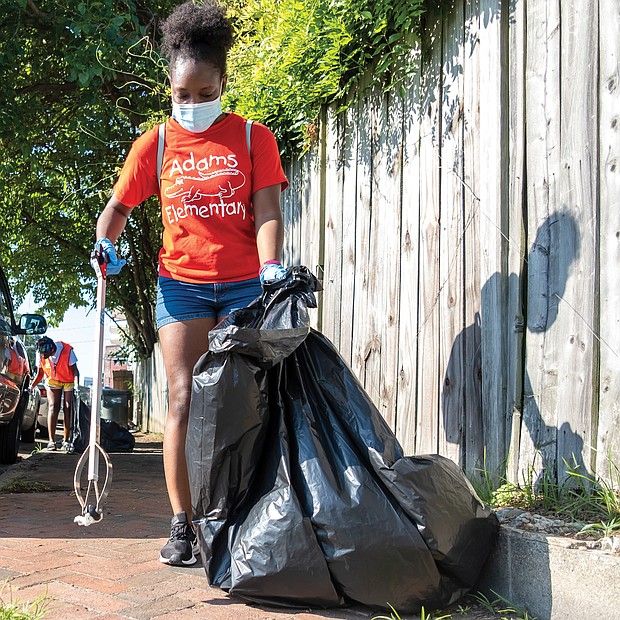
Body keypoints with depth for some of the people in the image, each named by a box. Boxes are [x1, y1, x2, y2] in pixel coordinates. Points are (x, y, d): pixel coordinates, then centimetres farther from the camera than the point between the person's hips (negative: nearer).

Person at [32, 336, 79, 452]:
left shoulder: (67, 350, -29)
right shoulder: (40, 354, -19)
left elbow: (75, 370, -21)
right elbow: (40, 374, -5)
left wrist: (77, 385, -34)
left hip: (68, 381, -2)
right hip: (53, 381, 2)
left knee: (68, 409, -6)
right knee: (53, 407, -10)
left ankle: (66, 441, -2)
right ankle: (52, 441, -11)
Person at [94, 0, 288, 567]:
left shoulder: (253, 138, 3)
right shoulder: (155, 144, 8)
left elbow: (266, 213, -5)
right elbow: (118, 206, 10)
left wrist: (270, 266, -23)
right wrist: (106, 242, -12)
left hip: (245, 284, -1)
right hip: (181, 283, 1)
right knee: (185, 399, -5)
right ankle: (182, 524, -1)